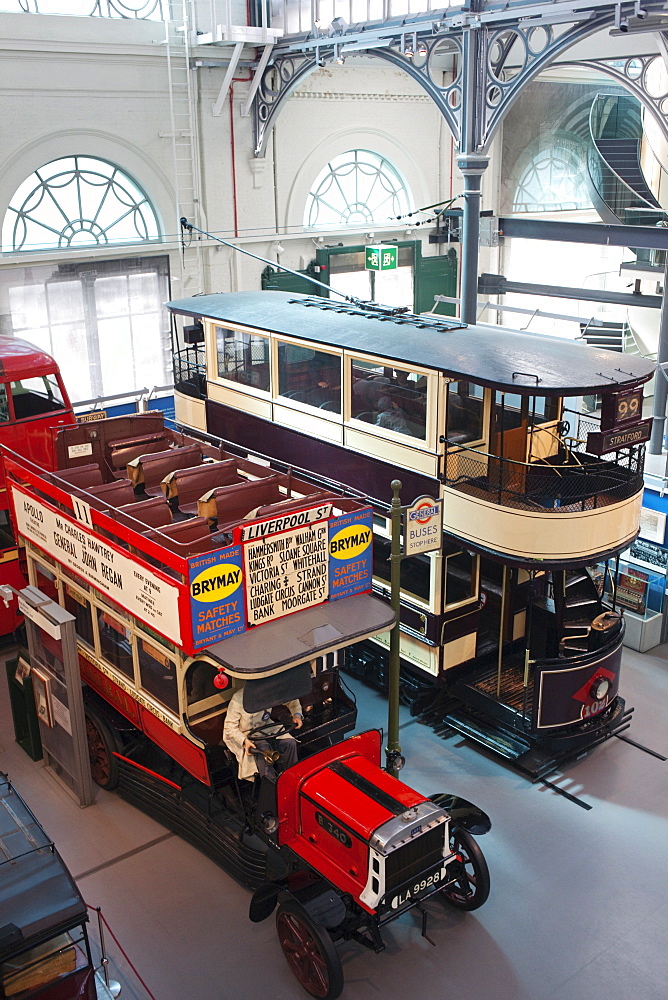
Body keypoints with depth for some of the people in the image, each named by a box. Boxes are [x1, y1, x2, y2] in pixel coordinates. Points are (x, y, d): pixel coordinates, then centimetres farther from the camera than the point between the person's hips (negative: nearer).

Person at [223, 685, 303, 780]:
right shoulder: (238, 699, -22)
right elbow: (229, 727, -15)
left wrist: (297, 714, -10)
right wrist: (244, 741, -29)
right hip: (245, 735, -5)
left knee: (290, 743, -19)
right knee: (264, 748, -34)